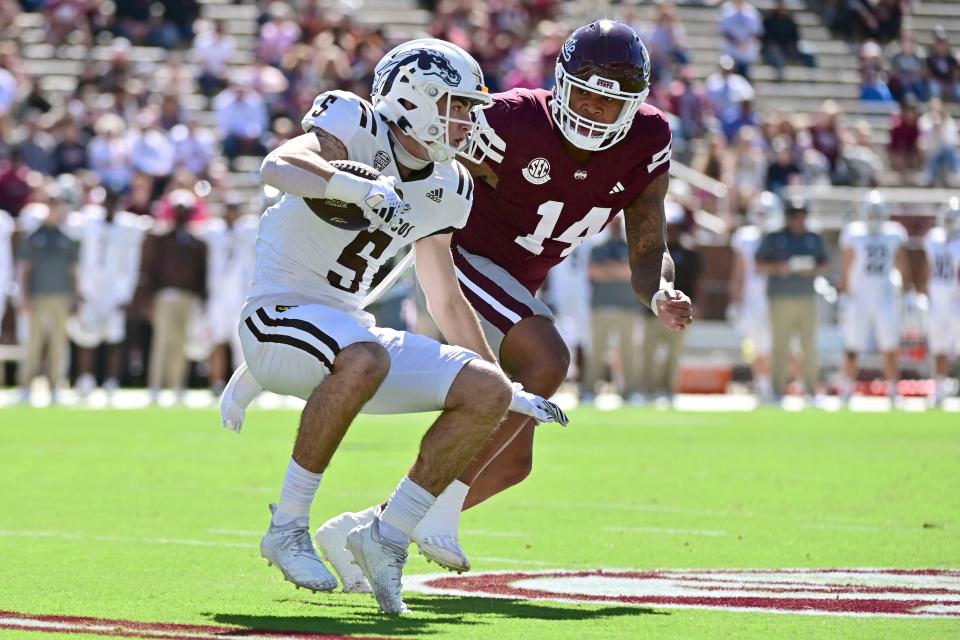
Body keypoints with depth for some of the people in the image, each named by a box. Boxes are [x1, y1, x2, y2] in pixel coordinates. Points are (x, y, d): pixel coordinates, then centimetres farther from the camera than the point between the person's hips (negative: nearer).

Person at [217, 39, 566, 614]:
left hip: (347, 325, 8)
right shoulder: (355, 126, -12)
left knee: (488, 393, -7)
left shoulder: (443, 189, 10)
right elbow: (279, 166, -33)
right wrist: (361, 188, -49)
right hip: (279, 314, -8)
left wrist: (514, 394, 24)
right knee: (364, 358, -40)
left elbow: (446, 299, 21)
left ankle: (388, 535, -1)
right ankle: (288, 527, -25)